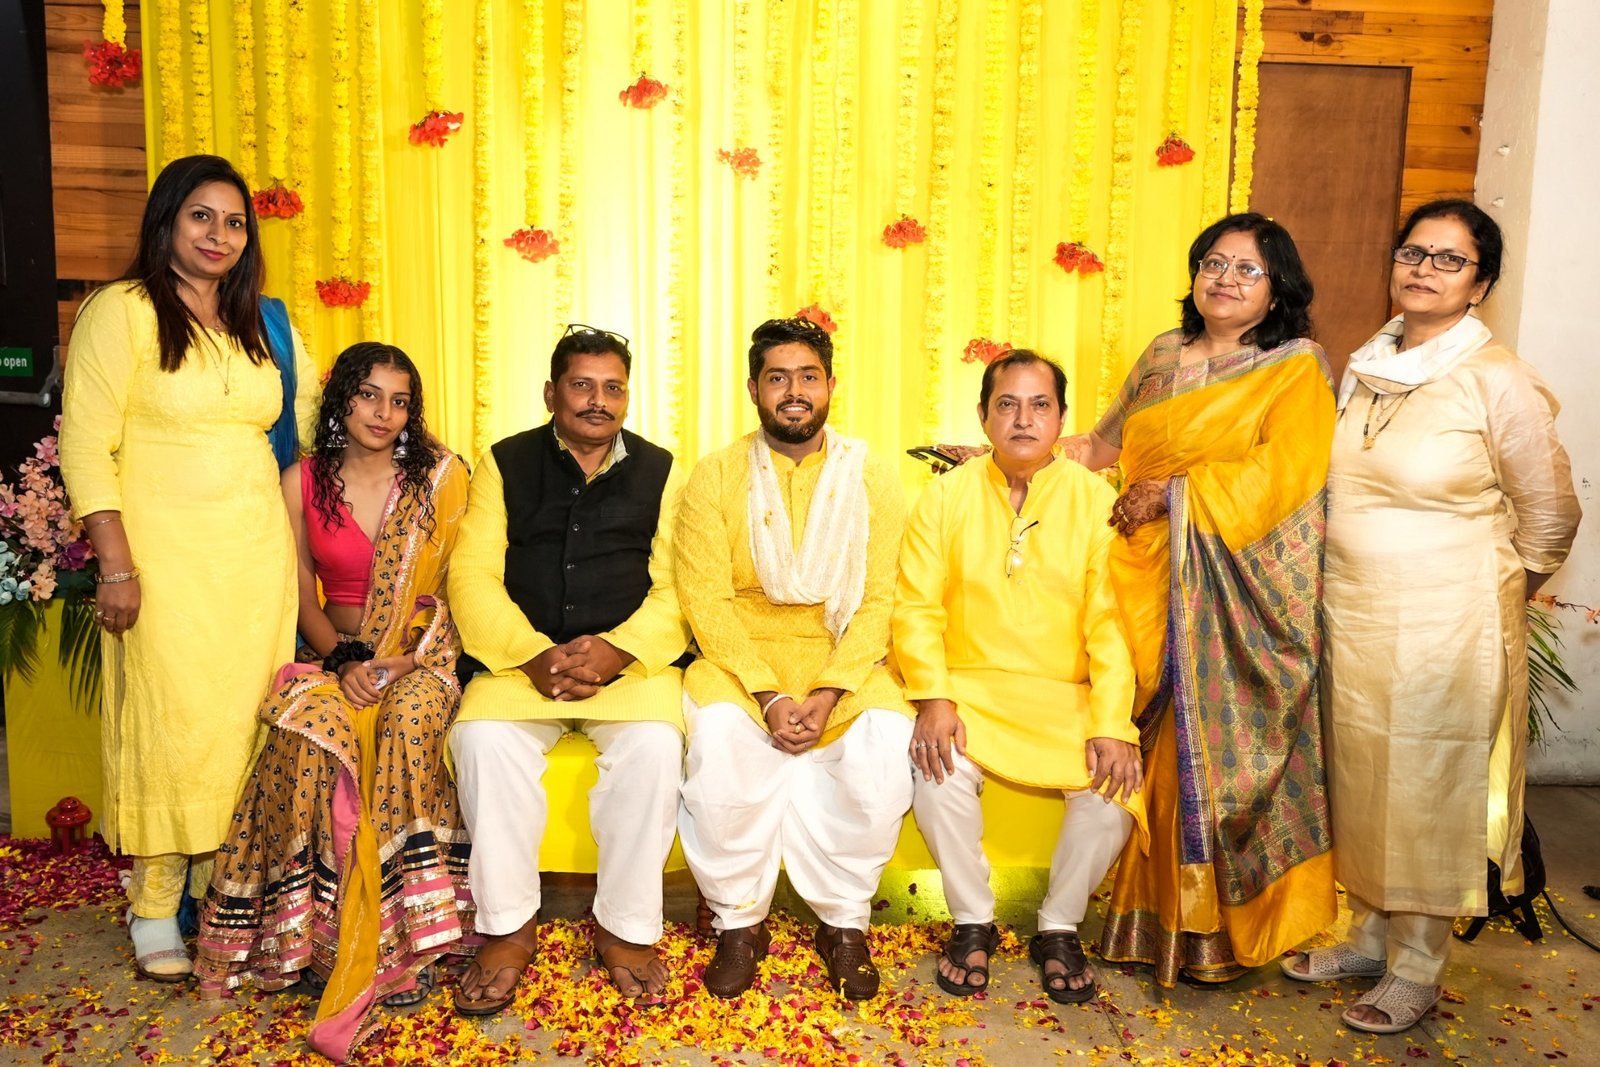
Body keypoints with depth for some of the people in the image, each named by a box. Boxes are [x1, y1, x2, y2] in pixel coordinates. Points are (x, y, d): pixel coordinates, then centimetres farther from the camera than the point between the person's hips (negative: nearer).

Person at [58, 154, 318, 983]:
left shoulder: (264, 323, 12)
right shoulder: (121, 312, -5)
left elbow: (304, 424, 22)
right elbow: (85, 446, -9)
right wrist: (116, 565, -15)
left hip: (256, 556, 5)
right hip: (165, 560, -5)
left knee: (242, 721, 7)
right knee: (167, 725, 0)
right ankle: (155, 911, 15)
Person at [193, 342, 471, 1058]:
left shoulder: (441, 476, 1)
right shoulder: (301, 483, 5)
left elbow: (457, 586, 1)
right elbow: (305, 602, 8)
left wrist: (405, 658, -13)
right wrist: (344, 661, -11)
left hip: (420, 657, -1)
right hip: (334, 657, 2)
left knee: (410, 717, -35)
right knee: (306, 728, -32)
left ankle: (402, 937, -26)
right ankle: (322, 936, -20)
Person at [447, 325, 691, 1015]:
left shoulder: (659, 472, 9)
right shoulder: (505, 465, 9)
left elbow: (676, 588, 0)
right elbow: (472, 576, 0)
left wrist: (616, 649, -17)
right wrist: (533, 655, -15)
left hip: (632, 660, 0)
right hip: (521, 656, 1)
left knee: (654, 744, -29)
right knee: (482, 738, -28)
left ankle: (625, 927, -10)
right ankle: (508, 928, -10)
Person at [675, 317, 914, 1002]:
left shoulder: (872, 480, 4)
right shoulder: (715, 476, 2)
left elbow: (879, 600, -3)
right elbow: (704, 595, -7)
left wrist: (828, 694, -17)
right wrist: (768, 696, -18)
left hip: (844, 659, 1)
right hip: (739, 657, 0)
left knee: (884, 746, -27)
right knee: (717, 738, -31)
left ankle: (844, 922, -3)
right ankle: (739, 921, -7)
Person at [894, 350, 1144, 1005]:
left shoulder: (1097, 501, 0)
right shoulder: (947, 496, 3)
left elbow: (1112, 624, -6)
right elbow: (917, 608, -3)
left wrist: (1112, 726, -16)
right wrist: (932, 698, -18)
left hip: (1070, 698, 0)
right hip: (970, 690, 0)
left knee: (1114, 789, -23)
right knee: (940, 778, -27)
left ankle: (1059, 929, 6)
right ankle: (973, 923, 3)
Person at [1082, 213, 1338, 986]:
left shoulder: (1297, 369, 0)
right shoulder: (1163, 355, 15)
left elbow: (1285, 469, -14)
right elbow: (1106, 443, 19)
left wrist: (1174, 489, -14)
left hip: (1245, 590, -4)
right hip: (1157, 582, 4)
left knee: (1223, 743, -1)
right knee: (1161, 742, 6)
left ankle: (1223, 926, 14)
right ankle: (1159, 912, 18)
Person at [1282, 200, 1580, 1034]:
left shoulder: (1498, 381, -12)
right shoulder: (1363, 367, 5)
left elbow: (1549, 516, -3)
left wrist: (1488, 594, 7)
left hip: (1445, 628, -5)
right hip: (1353, 617, 6)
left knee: (1432, 788, 6)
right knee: (1360, 776, 14)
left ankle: (1418, 968, 23)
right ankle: (1368, 937, 33)